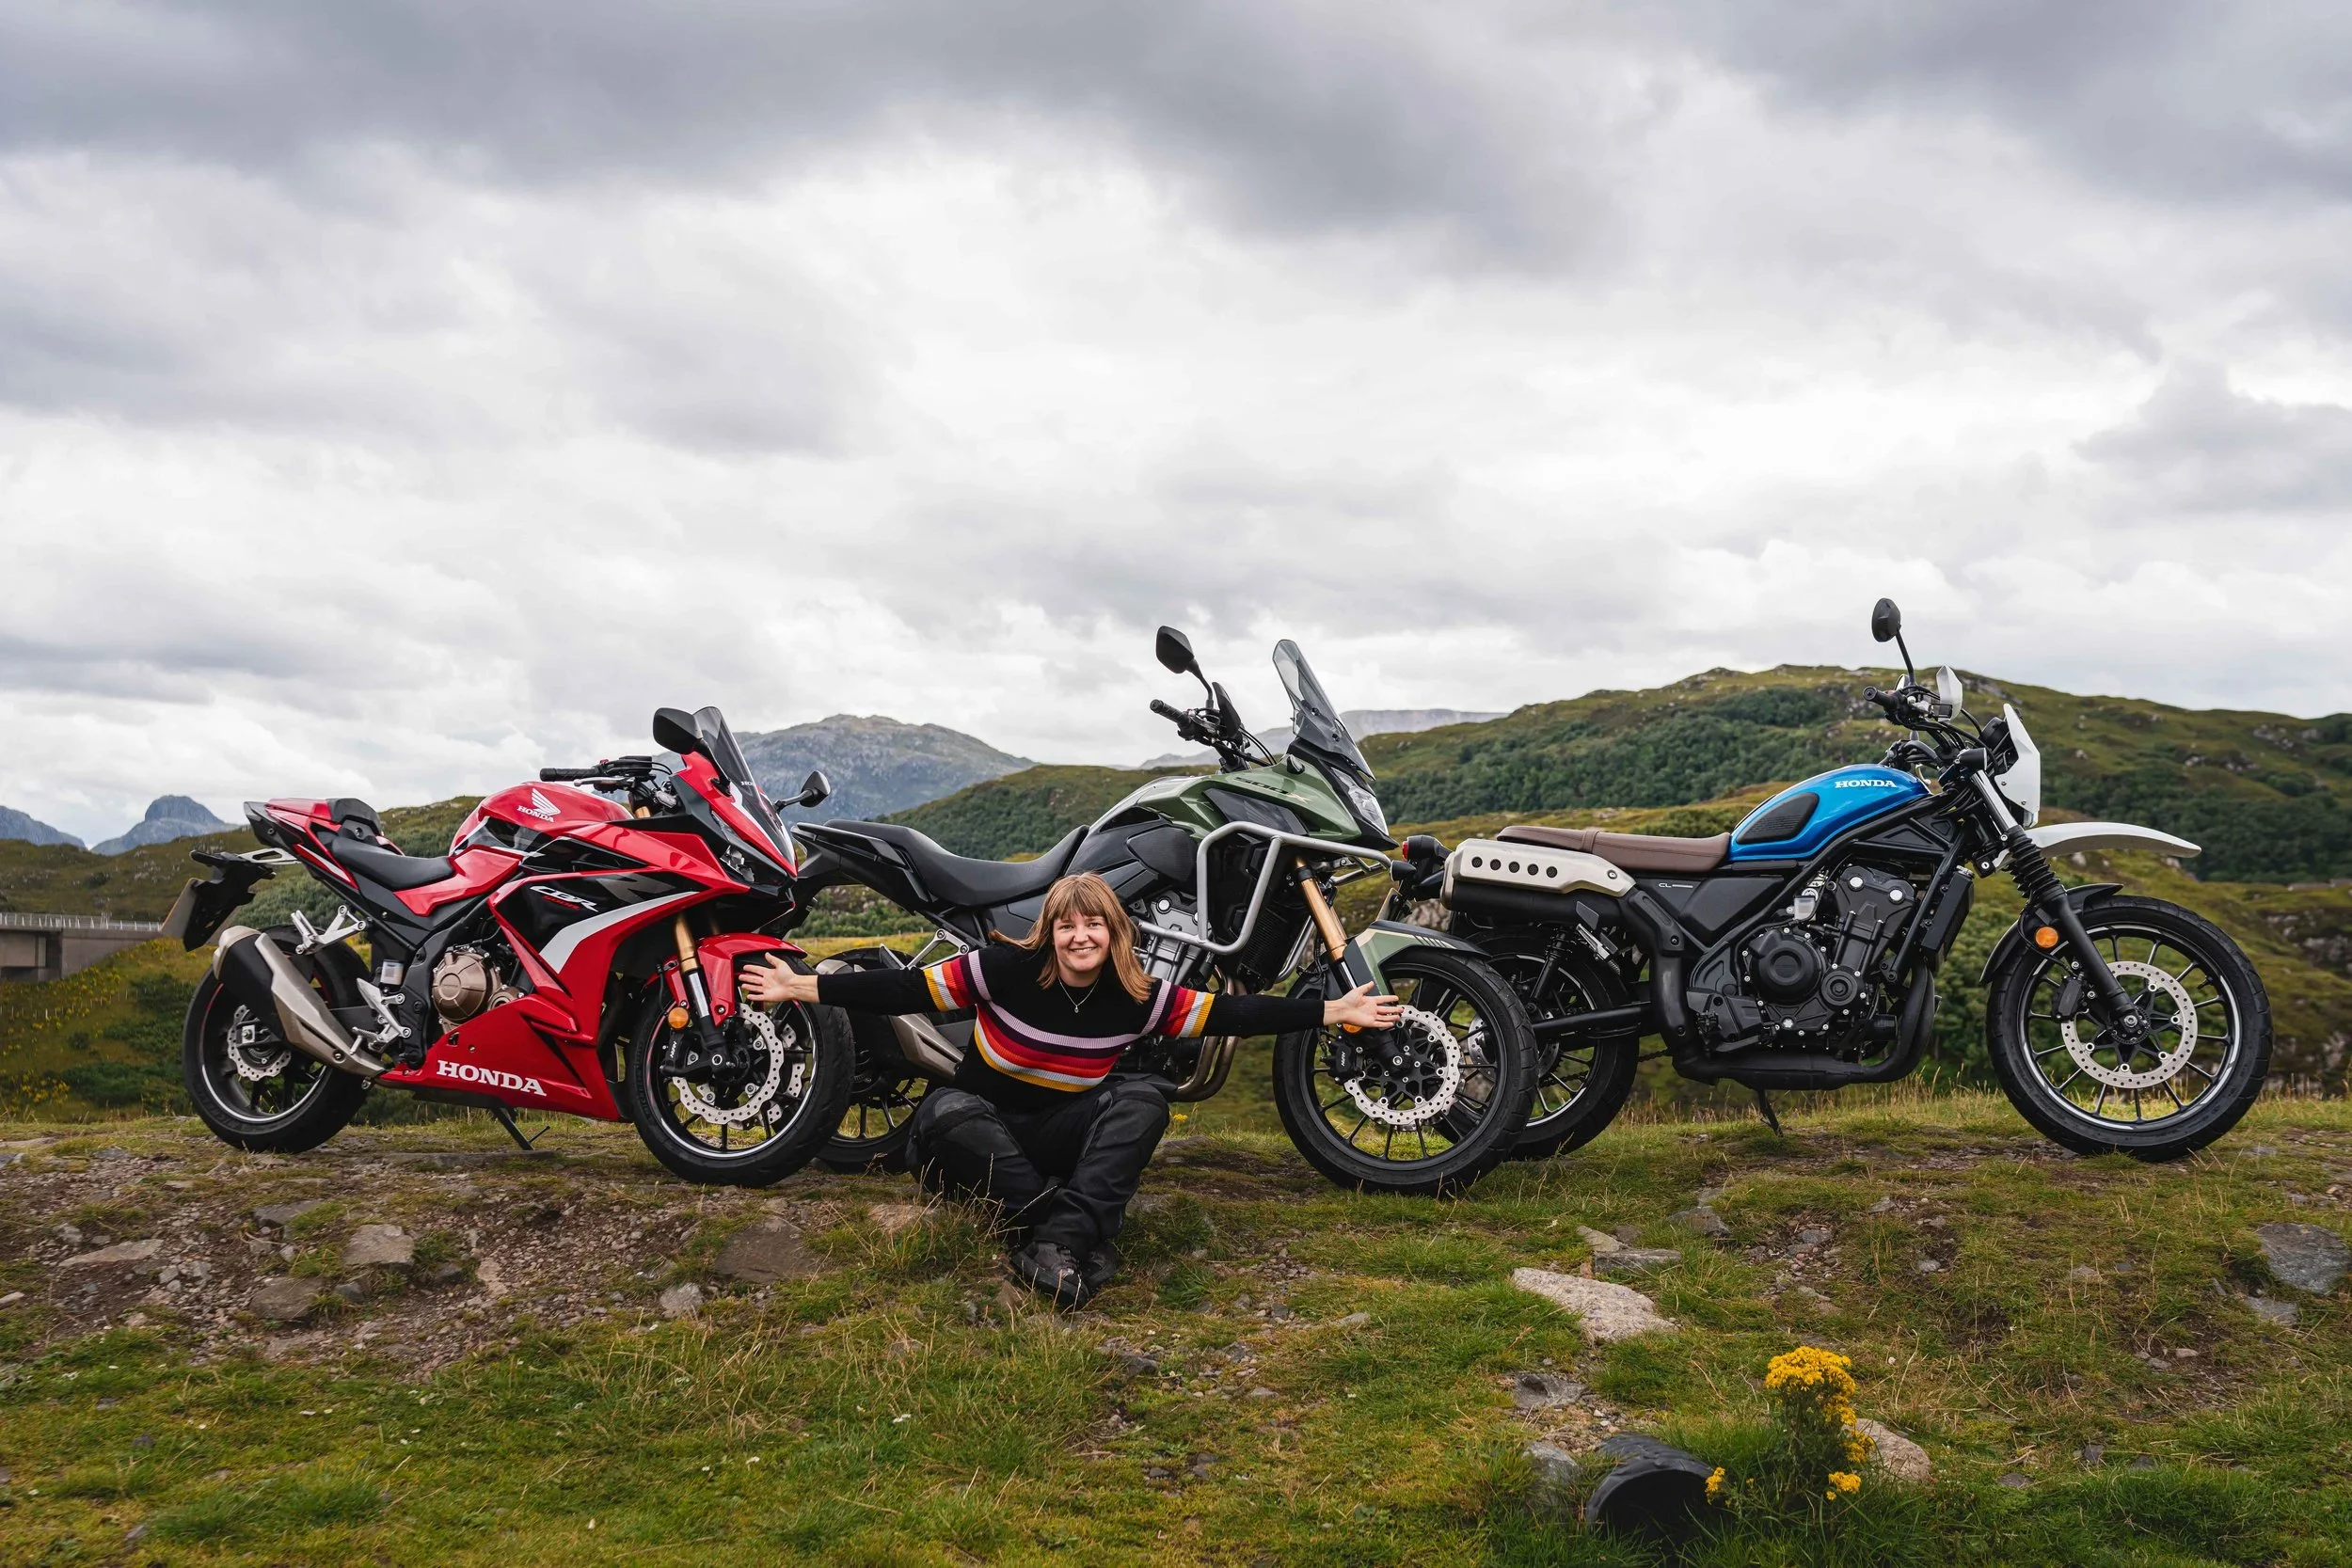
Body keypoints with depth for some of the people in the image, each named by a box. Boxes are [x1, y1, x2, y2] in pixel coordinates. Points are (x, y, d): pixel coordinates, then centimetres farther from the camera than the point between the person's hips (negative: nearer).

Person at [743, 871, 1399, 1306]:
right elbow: (908, 989, -12)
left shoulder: (1137, 997, -5)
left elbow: (1228, 1013, -4)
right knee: (947, 1111, -36)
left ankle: (1056, 1239, -41)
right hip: (987, 1134, -2)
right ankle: (1082, 1235, -40)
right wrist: (802, 987, -17)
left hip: (1063, 1139, 2)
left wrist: (1332, 1011, -7)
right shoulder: (1006, 968, -13)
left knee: (1145, 1098, -24)